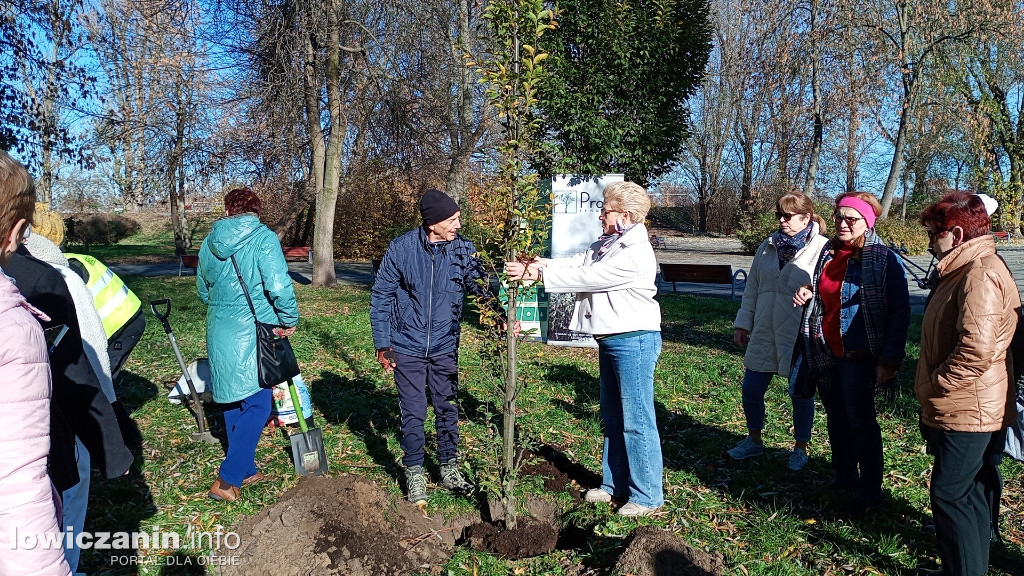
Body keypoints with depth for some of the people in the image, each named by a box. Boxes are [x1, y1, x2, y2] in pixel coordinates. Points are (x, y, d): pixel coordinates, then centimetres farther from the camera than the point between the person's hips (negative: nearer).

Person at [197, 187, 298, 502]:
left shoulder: (209, 242, 8)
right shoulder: (263, 238, -12)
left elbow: (203, 290, 19)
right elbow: (279, 286, -21)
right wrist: (289, 320, -6)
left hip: (219, 332, 7)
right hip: (252, 334, -7)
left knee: (233, 402, 17)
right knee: (258, 405, 0)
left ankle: (246, 470, 28)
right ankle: (227, 480, -3)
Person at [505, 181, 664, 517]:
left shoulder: (636, 253, -20)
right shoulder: (606, 245, 12)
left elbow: (587, 277, -22)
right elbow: (576, 264, 4)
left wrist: (539, 273, -18)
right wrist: (537, 264, -10)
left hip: (634, 340, -10)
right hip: (611, 339, 10)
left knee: (636, 421, -2)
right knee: (612, 418, 17)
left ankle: (647, 496, 10)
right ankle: (614, 484, 30)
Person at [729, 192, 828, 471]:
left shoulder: (821, 249, -9)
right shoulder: (768, 246, 8)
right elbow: (752, 288, 12)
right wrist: (743, 323, 11)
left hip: (800, 337, -5)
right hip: (764, 334, 5)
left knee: (801, 393, 10)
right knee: (751, 389, 10)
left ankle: (801, 448, 30)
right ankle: (754, 441, 32)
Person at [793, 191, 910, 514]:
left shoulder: (884, 259, -11)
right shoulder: (827, 253, 9)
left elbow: (900, 312, -13)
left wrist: (889, 360, -17)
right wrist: (808, 295, 0)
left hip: (858, 355, -6)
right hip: (825, 352, 6)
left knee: (861, 420, 1)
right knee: (836, 418, 16)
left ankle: (869, 490, 15)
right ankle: (843, 476, 32)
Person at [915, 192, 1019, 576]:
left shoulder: (981, 274, -21)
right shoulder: (964, 270, 13)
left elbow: (976, 349, -30)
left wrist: (934, 384, -17)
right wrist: (933, 389, 16)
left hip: (966, 412, -10)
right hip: (972, 410, 10)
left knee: (950, 495, -2)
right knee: (973, 493, 19)